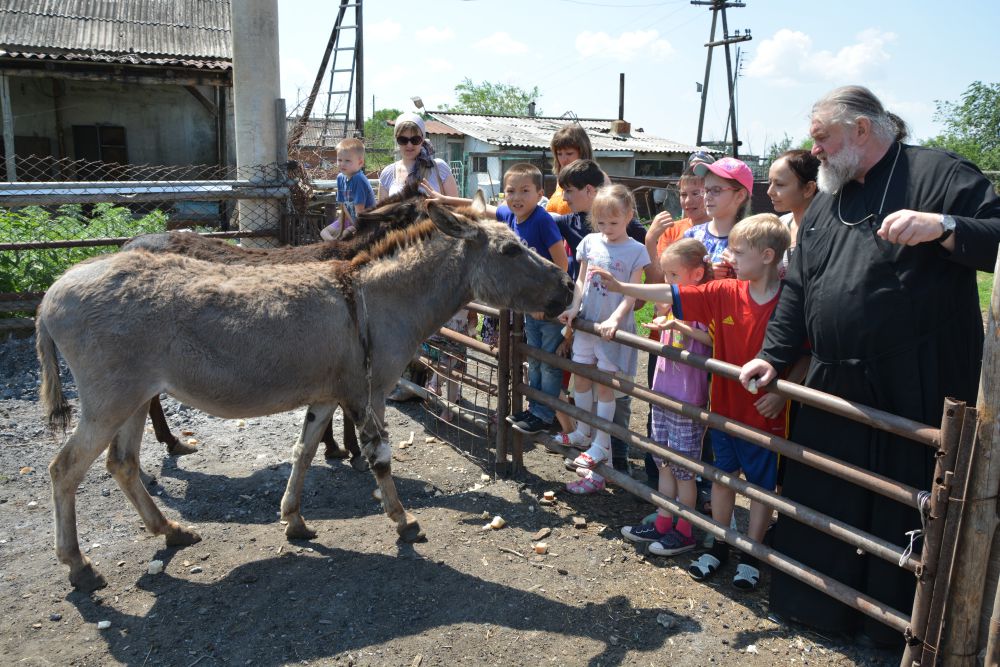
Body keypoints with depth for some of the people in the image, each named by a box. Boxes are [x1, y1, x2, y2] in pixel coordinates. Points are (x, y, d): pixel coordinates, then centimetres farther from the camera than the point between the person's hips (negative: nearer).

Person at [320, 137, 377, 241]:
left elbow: (359, 210, -22)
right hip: (350, 219, 9)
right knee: (324, 233, 7)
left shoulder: (359, 179, -24)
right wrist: (340, 228, -1)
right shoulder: (340, 177, 0)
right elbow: (343, 206, 3)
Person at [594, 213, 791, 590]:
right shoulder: (724, 293, -4)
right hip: (724, 406, 4)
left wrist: (781, 393, -18)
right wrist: (620, 287, -9)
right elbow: (672, 295, -5)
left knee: (762, 483, 11)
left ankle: (751, 556, 27)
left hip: (765, 413, -4)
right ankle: (719, 547, 34)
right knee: (722, 474, 17)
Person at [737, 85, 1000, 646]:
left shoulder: (937, 173, -5)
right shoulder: (825, 203, 15)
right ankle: (819, 608, 35)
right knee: (821, 505, 15)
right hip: (835, 386, 7)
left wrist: (942, 226, -28)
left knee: (908, 515, 6)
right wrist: (774, 355, 12)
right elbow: (798, 288, 17)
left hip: (918, 390, -6)